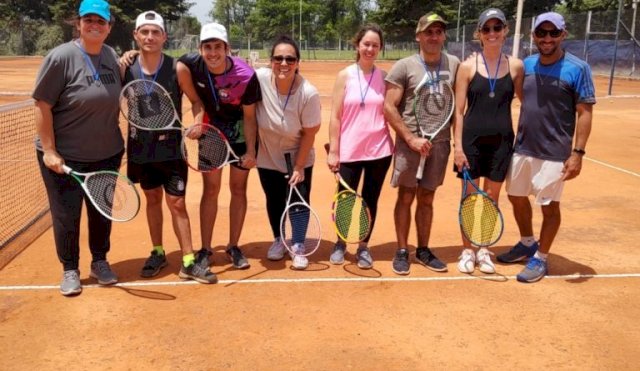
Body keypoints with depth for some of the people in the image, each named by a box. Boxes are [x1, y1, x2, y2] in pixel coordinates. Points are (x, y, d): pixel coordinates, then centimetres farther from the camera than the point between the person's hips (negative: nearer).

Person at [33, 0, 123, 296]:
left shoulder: (112, 56, 3)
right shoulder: (61, 57, -14)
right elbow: (42, 106, -13)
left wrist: (118, 143, 11)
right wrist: (49, 151, -17)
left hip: (106, 154, 5)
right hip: (65, 157, -5)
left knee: (102, 212, 15)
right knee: (66, 215, 7)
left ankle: (99, 262, 35)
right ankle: (70, 270, 26)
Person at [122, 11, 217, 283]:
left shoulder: (177, 69, -10)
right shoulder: (126, 69, -5)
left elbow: (196, 100, -1)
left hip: (171, 147, -2)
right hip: (140, 148, 3)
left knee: (177, 204, -1)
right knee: (152, 199, 15)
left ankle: (189, 263, 8)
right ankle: (157, 253, 31)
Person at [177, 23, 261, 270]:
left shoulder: (246, 76, -27)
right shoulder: (191, 65, -22)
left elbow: (249, 116, -17)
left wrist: (251, 151, -19)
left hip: (240, 131, -1)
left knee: (239, 189, 6)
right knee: (211, 189, 2)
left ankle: (233, 247, 19)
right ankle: (205, 250, 11)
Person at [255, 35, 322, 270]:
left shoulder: (309, 93, -25)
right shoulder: (260, 79, -21)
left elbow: (309, 133, -15)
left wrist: (298, 167, -13)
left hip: (299, 158, -2)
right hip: (267, 158, 2)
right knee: (274, 202, 14)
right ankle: (278, 240, 39)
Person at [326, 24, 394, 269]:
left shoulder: (384, 77, 3)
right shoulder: (345, 76, -1)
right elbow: (335, 116, -2)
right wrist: (333, 151, -6)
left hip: (379, 150, 1)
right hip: (349, 151, -1)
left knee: (370, 200, 9)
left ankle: (363, 247, 26)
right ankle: (340, 243, 30)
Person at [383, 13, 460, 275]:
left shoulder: (454, 64, 5)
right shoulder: (404, 67, -5)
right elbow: (389, 108, -8)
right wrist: (411, 139, -13)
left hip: (440, 143, 3)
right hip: (409, 143, -3)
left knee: (426, 198, 12)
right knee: (406, 198, 3)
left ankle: (423, 250, 23)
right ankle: (402, 252, 15)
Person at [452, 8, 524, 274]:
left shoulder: (516, 66, 2)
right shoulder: (467, 66, -2)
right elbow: (459, 110, -4)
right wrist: (458, 145, -10)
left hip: (501, 141, 2)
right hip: (472, 139, -1)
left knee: (491, 198, 10)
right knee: (469, 197, 6)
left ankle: (484, 250, 25)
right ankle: (467, 251, 20)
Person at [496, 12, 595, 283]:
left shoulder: (577, 69, -10)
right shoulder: (526, 65, 5)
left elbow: (584, 113, -11)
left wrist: (577, 152, -18)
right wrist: (516, 138, 12)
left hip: (554, 153, -6)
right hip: (522, 148, 6)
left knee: (549, 206, 6)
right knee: (517, 198, 17)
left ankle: (540, 258, 23)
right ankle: (527, 244, 40)